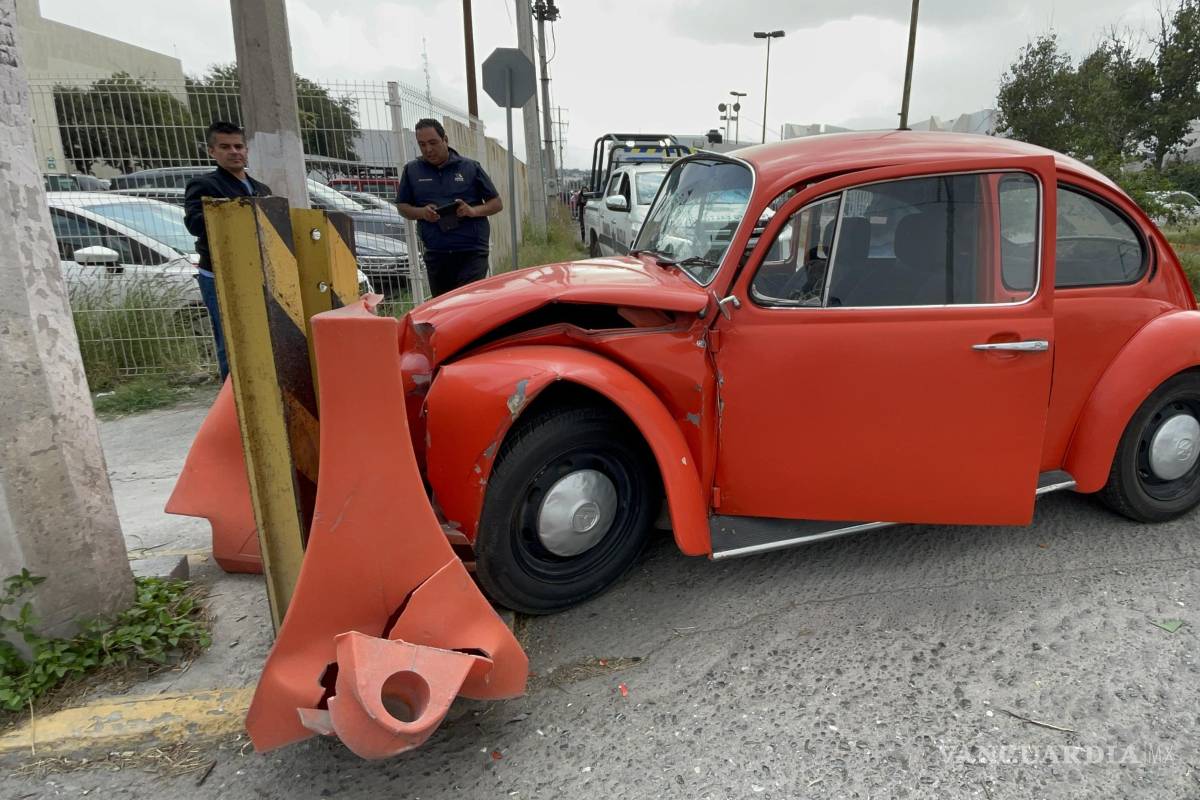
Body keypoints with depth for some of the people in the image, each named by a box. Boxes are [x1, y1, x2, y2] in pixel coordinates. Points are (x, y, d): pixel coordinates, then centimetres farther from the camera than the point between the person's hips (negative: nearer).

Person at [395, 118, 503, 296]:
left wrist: (473, 211, -13)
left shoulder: (470, 167, 5)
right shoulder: (412, 170, 10)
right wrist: (421, 212, -6)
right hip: (436, 255, 3)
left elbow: (496, 203, 7)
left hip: (472, 253, -3)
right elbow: (402, 206, 17)